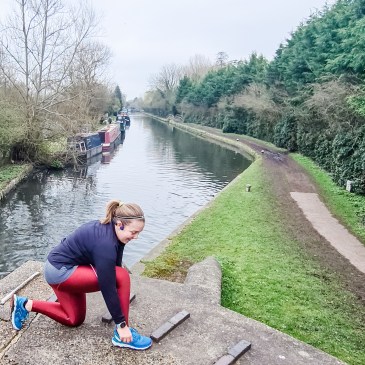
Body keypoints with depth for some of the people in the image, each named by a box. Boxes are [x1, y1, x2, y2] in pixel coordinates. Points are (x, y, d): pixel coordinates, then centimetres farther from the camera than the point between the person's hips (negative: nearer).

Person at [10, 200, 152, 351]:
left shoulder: (110, 229, -4)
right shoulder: (105, 243, -31)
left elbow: (114, 268, 6)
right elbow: (108, 288, -27)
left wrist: (117, 308, 11)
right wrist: (121, 324, -18)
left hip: (64, 267, 10)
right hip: (60, 271, -10)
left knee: (74, 320, 23)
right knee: (123, 276, -20)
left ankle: (25, 304, 24)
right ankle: (121, 334, -8)